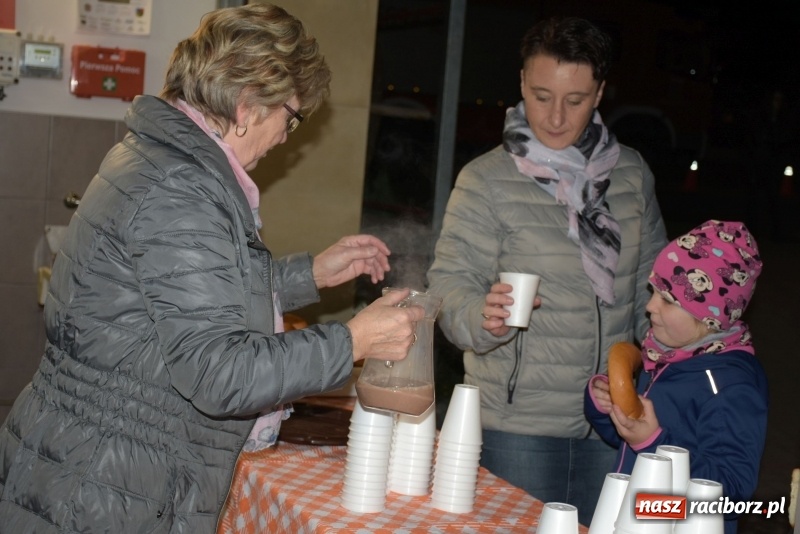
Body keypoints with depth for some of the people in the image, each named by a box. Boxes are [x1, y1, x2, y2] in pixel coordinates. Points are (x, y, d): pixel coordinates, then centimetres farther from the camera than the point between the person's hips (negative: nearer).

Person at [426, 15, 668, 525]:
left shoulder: (632, 173, 5)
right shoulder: (486, 179, -7)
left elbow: (654, 288, 13)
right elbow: (451, 282, -9)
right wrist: (482, 317, -30)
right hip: (517, 425, -4)